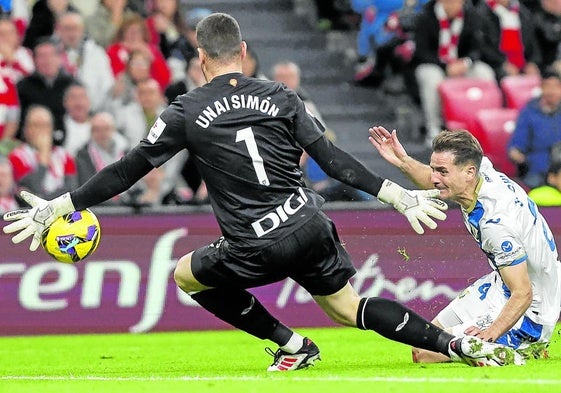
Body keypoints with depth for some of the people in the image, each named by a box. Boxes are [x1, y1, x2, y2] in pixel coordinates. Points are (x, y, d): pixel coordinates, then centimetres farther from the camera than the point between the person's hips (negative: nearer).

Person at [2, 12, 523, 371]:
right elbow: (330, 158, 4)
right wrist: (396, 195, 9)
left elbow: (129, 169, 0)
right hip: (310, 228, 4)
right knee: (348, 307, 19)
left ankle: (292, 345, 17)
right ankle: (459, 344, 3)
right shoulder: (280, 97, 7)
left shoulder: (187, 112, -1)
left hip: (255, 248, -4)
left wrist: (60, 207, 7)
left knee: (187, 274, 23)